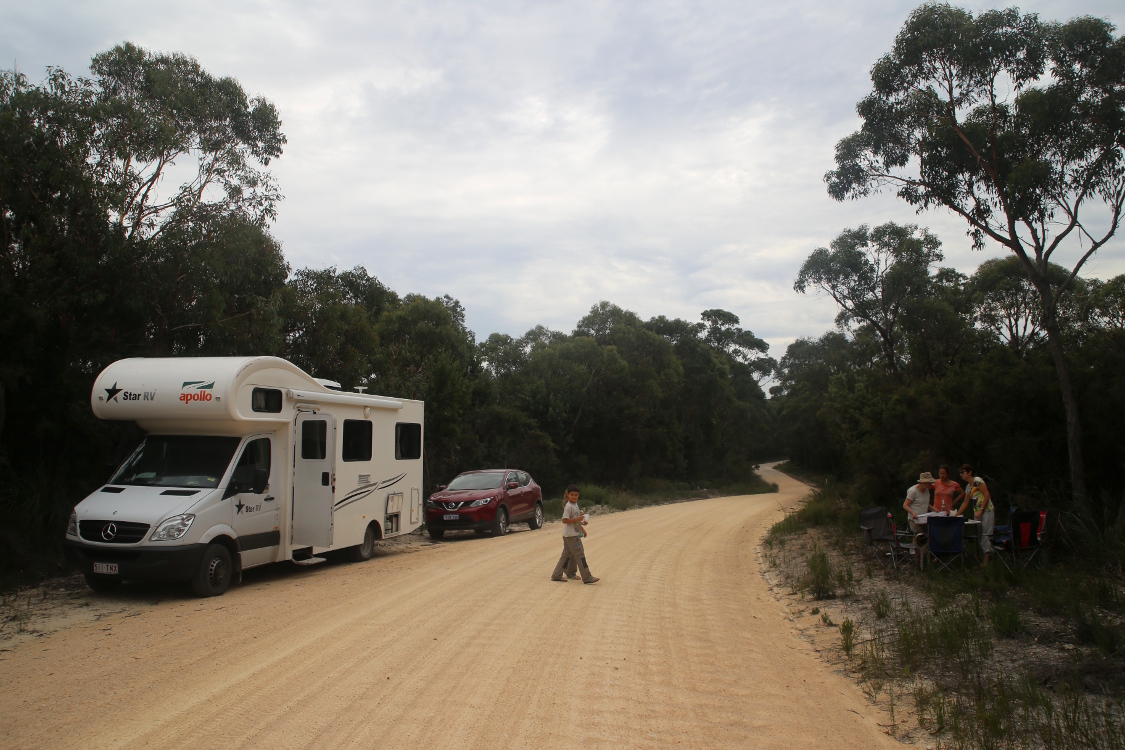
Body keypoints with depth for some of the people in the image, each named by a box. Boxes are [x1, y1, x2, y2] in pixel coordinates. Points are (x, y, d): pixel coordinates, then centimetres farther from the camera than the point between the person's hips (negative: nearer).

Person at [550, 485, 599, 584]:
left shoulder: (575, 505, 13)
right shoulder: (568, 506, -16)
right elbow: (564, 520, -22)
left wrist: (581, 523, 15)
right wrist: (578, 519, -24)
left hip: (575, 534, 10)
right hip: (571, 535, -10)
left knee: (567, 555, 14)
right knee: (580, 555, -7)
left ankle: (556, 575, 21)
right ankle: (587, 578, -5)